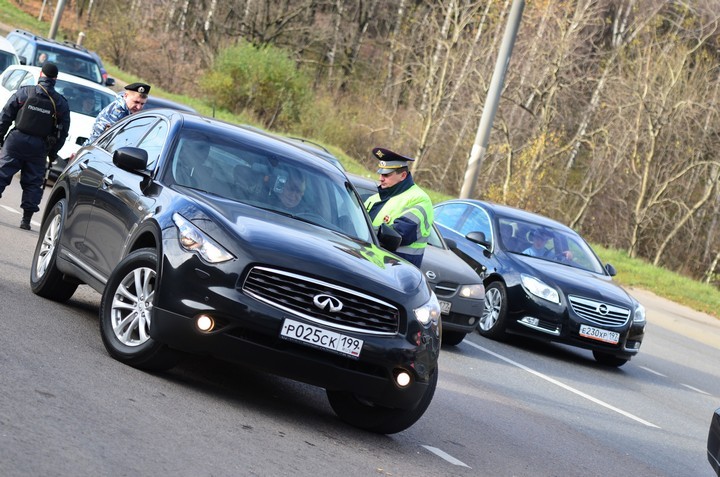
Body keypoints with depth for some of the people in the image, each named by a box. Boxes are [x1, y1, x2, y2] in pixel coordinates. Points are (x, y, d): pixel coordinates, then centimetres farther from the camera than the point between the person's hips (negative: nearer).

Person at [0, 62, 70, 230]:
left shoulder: (25, 92, -1)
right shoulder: (61, 103, 4)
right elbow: (63, 132, 6)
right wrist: (53, 153, 13)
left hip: (16, 140, -2)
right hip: (39, 147, 2)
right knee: (33, 182, 8)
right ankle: (26, 219, 5)